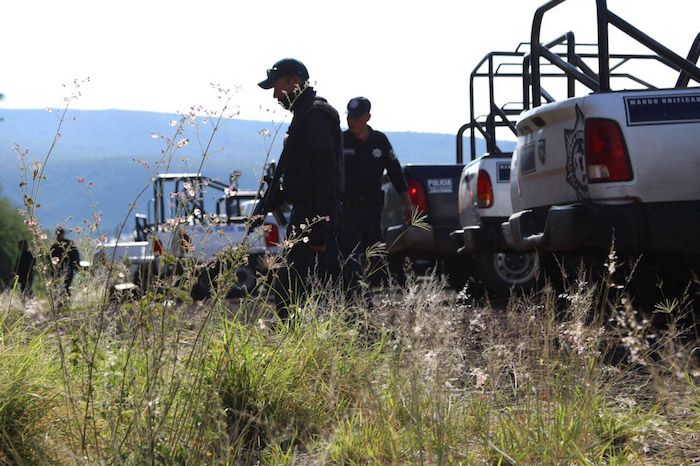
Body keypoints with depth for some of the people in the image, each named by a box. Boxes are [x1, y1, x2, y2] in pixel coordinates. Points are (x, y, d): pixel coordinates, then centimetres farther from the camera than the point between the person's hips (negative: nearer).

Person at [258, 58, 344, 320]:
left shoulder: (314, 115, -12)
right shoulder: (306, 114, 22)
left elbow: (325, 171, -20)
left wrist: (319, 227, -24)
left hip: (311, 215, -11)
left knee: (286, 289, -14)